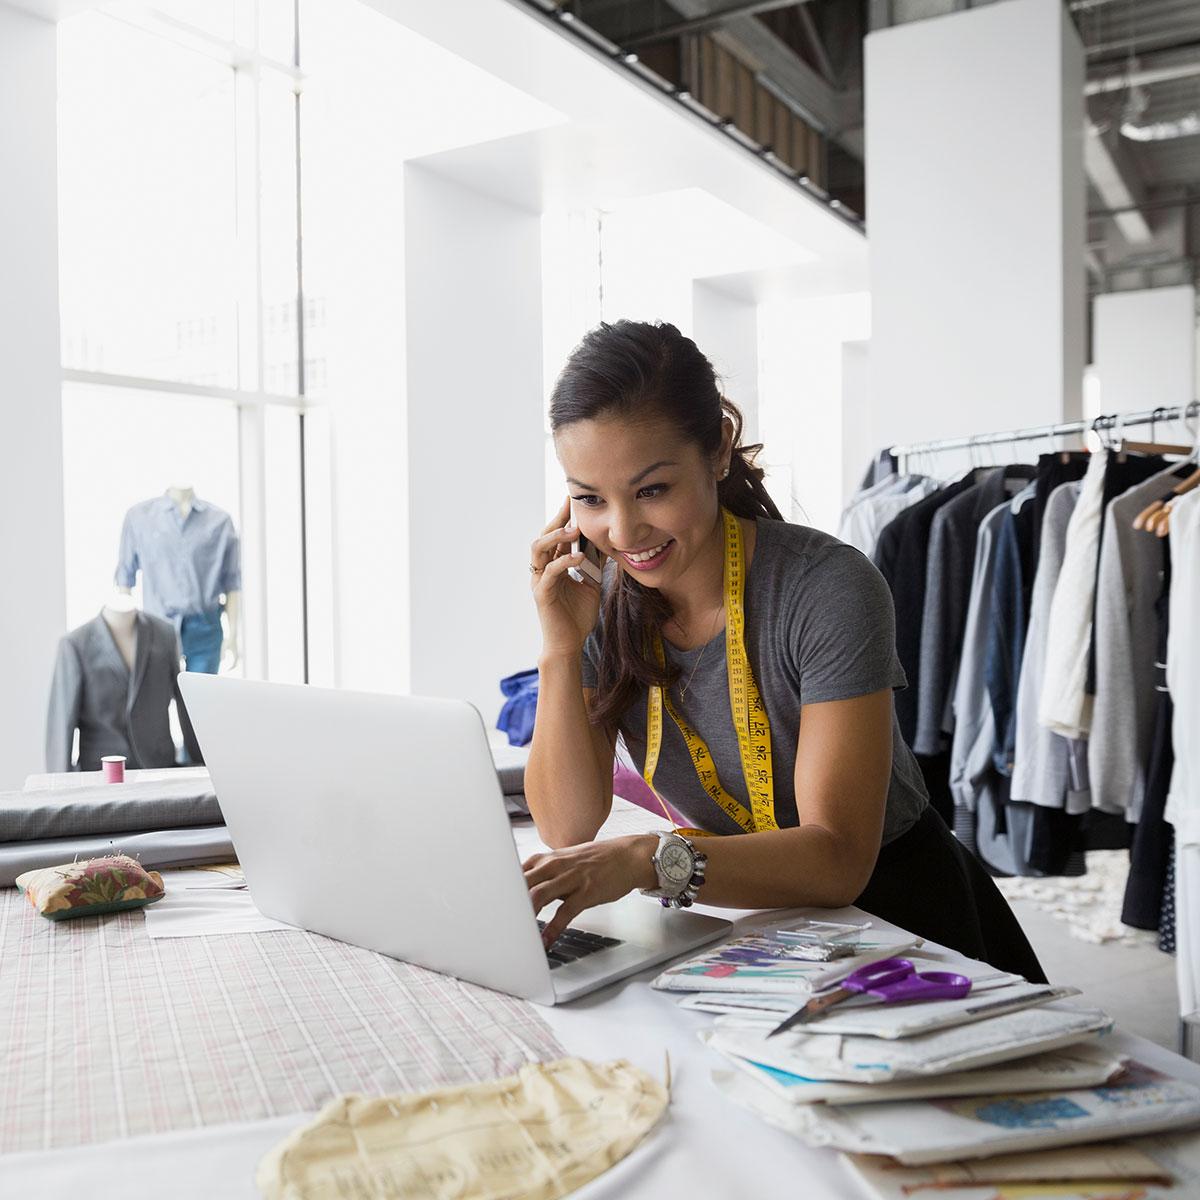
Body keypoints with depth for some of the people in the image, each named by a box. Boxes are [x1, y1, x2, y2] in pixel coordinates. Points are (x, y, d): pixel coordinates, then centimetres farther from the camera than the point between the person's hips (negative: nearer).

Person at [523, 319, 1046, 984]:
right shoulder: (601, 599, -7)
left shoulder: (830, 590, -22)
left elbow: (840, 859, -27)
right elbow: (568, 828, -9)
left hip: (895, 911, -3)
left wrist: (650, 860, -42)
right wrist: (560, 648, -20)